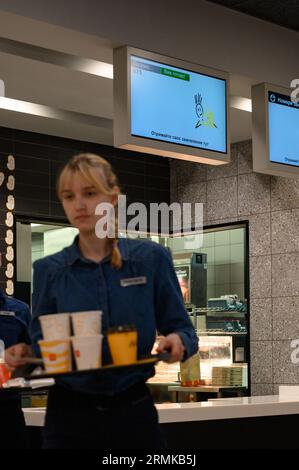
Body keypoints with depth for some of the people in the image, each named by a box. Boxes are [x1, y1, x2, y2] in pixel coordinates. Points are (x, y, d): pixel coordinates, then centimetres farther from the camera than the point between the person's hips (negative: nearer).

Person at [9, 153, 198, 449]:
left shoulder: (151, 258, -1)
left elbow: (181, 330, 3)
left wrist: (178, 342, -19)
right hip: (69, 414, 0)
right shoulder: (48, 270, 2)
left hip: (134, 411, 0)